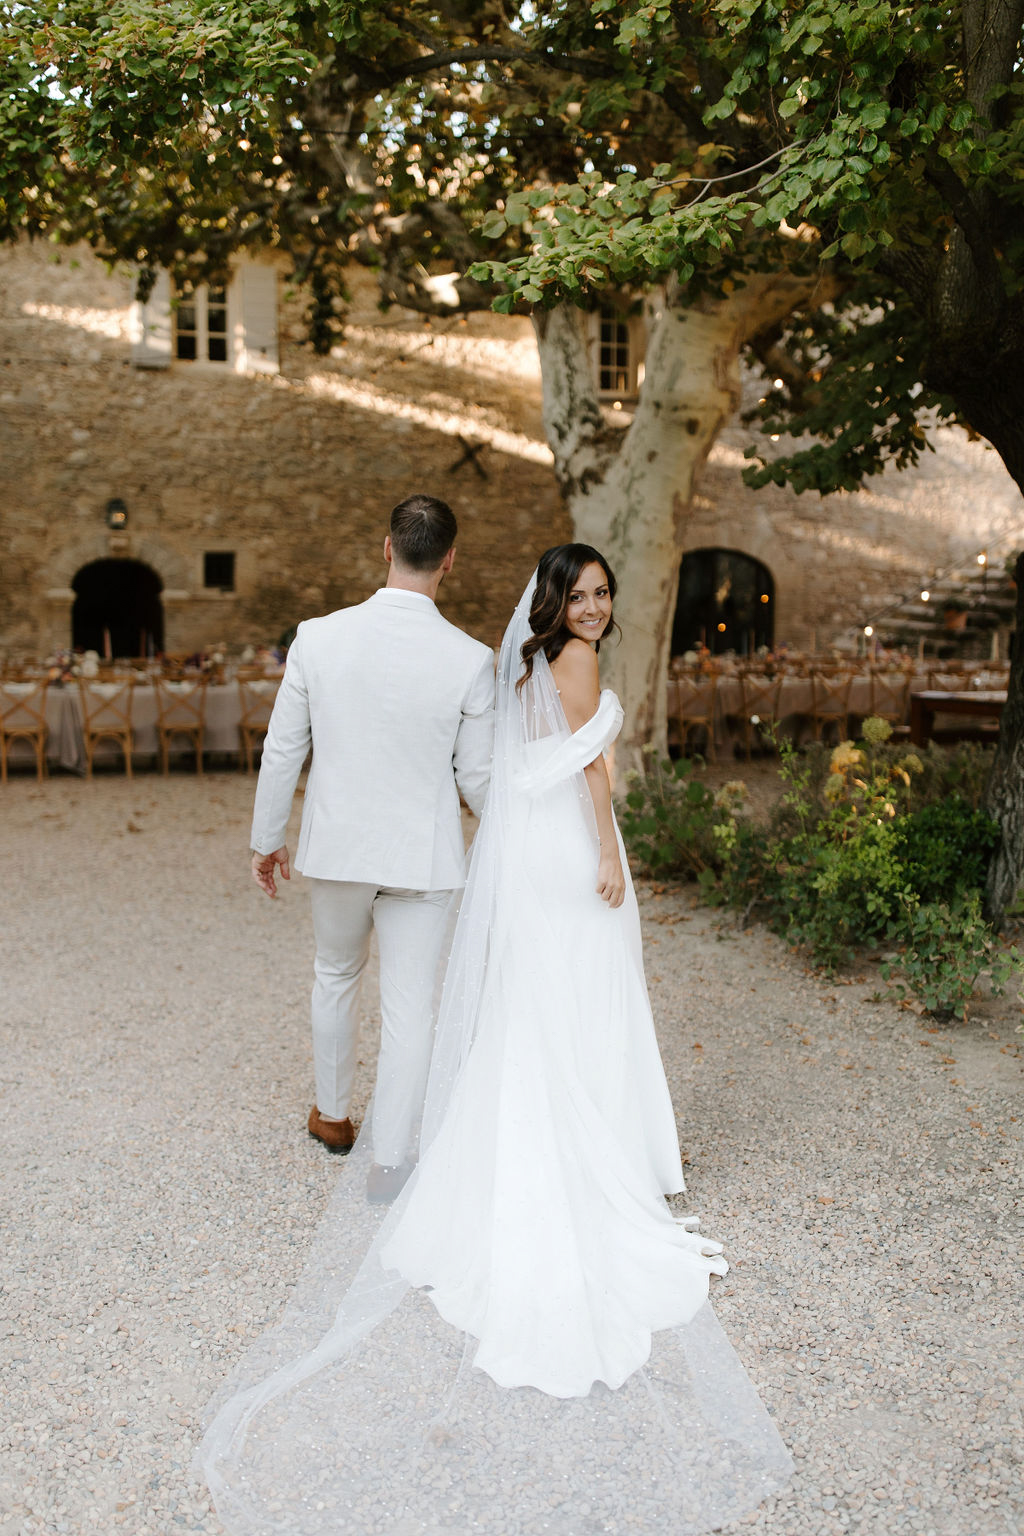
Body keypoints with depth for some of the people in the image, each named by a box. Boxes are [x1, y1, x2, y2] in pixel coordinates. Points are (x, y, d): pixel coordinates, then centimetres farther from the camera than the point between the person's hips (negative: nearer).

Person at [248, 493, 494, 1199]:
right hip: (421, 856, -2)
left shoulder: (317, 637, -10)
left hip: (335, 847, 3)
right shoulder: (472, 659, -14)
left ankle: (332, 1115, 44)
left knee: (336, 974, 26)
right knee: (410, 1008, 9)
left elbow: (283, 751, -3)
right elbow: (477, 775, -6)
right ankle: (390, 1162, 18)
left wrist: (268, 839, 11)